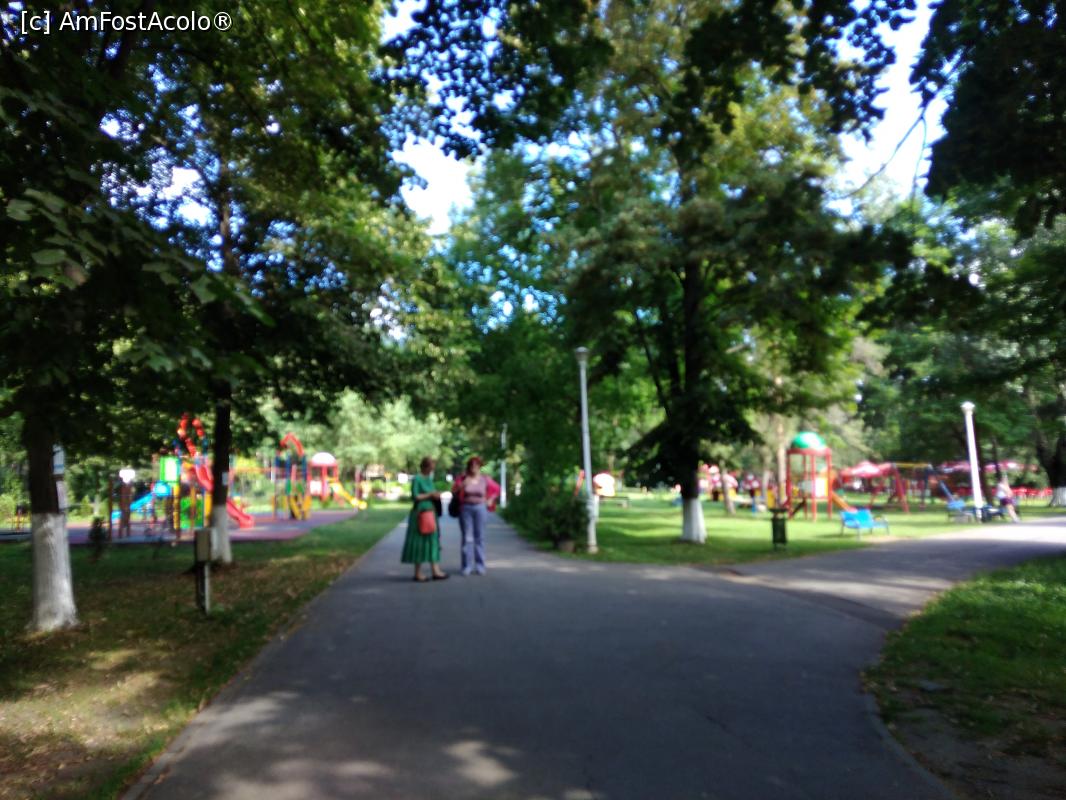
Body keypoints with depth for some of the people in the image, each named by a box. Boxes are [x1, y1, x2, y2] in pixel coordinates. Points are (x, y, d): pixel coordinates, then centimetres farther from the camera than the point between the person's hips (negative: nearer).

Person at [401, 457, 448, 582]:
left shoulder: (429, 479, 13)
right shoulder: (416, 479, -10)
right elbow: (415, 497, -16)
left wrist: (436, 495, 2)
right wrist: (430, 495, -16)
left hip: (430, 512, 8)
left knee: (432, 541, 7)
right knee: (420, 542, -2)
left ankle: (435, 570, 10)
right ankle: (418, 573, 6)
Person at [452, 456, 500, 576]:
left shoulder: (484, 479, 3)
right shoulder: (462, 478, 2)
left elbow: (496, 489, 14)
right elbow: (454, 490, -4)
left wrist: (490, 501, 7)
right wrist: (463, 484, -17)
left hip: (480, 508, 0)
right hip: (465, 509, 0)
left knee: (480, 537, 2)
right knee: (467, 537, -1)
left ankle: (480, 566, 8)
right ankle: (467, 566, 4)